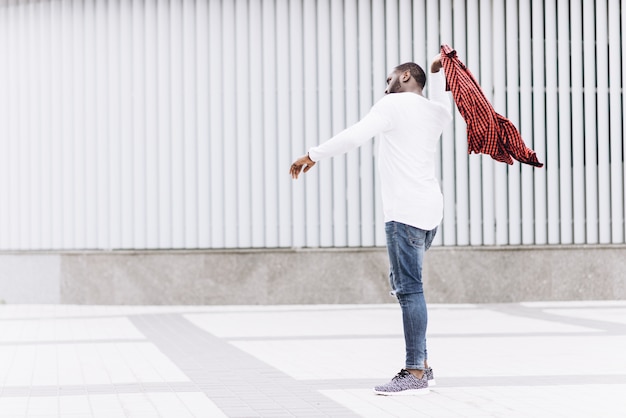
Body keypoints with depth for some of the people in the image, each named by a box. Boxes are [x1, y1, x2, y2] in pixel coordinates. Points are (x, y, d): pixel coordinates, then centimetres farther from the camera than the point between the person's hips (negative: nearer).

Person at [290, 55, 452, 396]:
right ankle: (421, 365, 15)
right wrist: (438, 72, 45)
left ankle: (415, 375, -14)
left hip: (406, 211, -9)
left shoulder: (393, 105, -3)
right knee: (404, 286, 16)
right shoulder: (436, 112, 19)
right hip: (429, 210, 9)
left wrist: (312, 155, -6)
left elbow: (353, 137, -14)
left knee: (409, 289, -11)